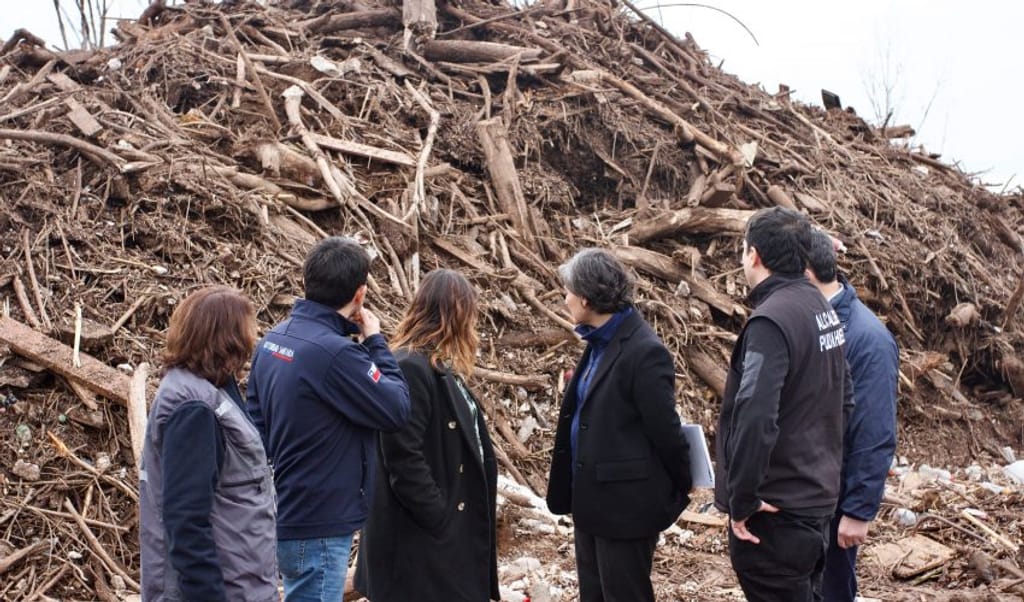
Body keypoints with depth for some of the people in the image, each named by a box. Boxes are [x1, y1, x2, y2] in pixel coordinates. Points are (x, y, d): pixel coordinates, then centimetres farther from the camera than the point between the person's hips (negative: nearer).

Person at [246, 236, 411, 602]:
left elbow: (256, 419, 11)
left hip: (291, 514, 9)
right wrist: (376, 341, -7)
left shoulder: (274, 340, 3)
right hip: (320, 524, -9)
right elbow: (397, 409, -16)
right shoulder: (335, 352, -24)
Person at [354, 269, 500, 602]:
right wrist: (440, 518, -19)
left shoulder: (441, 368, 13)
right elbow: (404, 460, -23)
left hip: (452, 529, 10)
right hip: (419, 538, -10)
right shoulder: (410, 368, -18)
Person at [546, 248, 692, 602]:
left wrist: (683, 489, -6)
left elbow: (664, 429, -16)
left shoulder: (644, 351, -21)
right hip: (592, 500, 9)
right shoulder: (600, 343, 10)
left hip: (625, 504, -9)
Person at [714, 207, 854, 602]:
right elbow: (843, 398, 16)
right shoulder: (821, 308, 8)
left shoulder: (771, 320, -22)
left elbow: (755, 418, -30)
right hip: (817, 497, 9)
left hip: (777, 510, -9)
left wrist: (742, 498, -21)